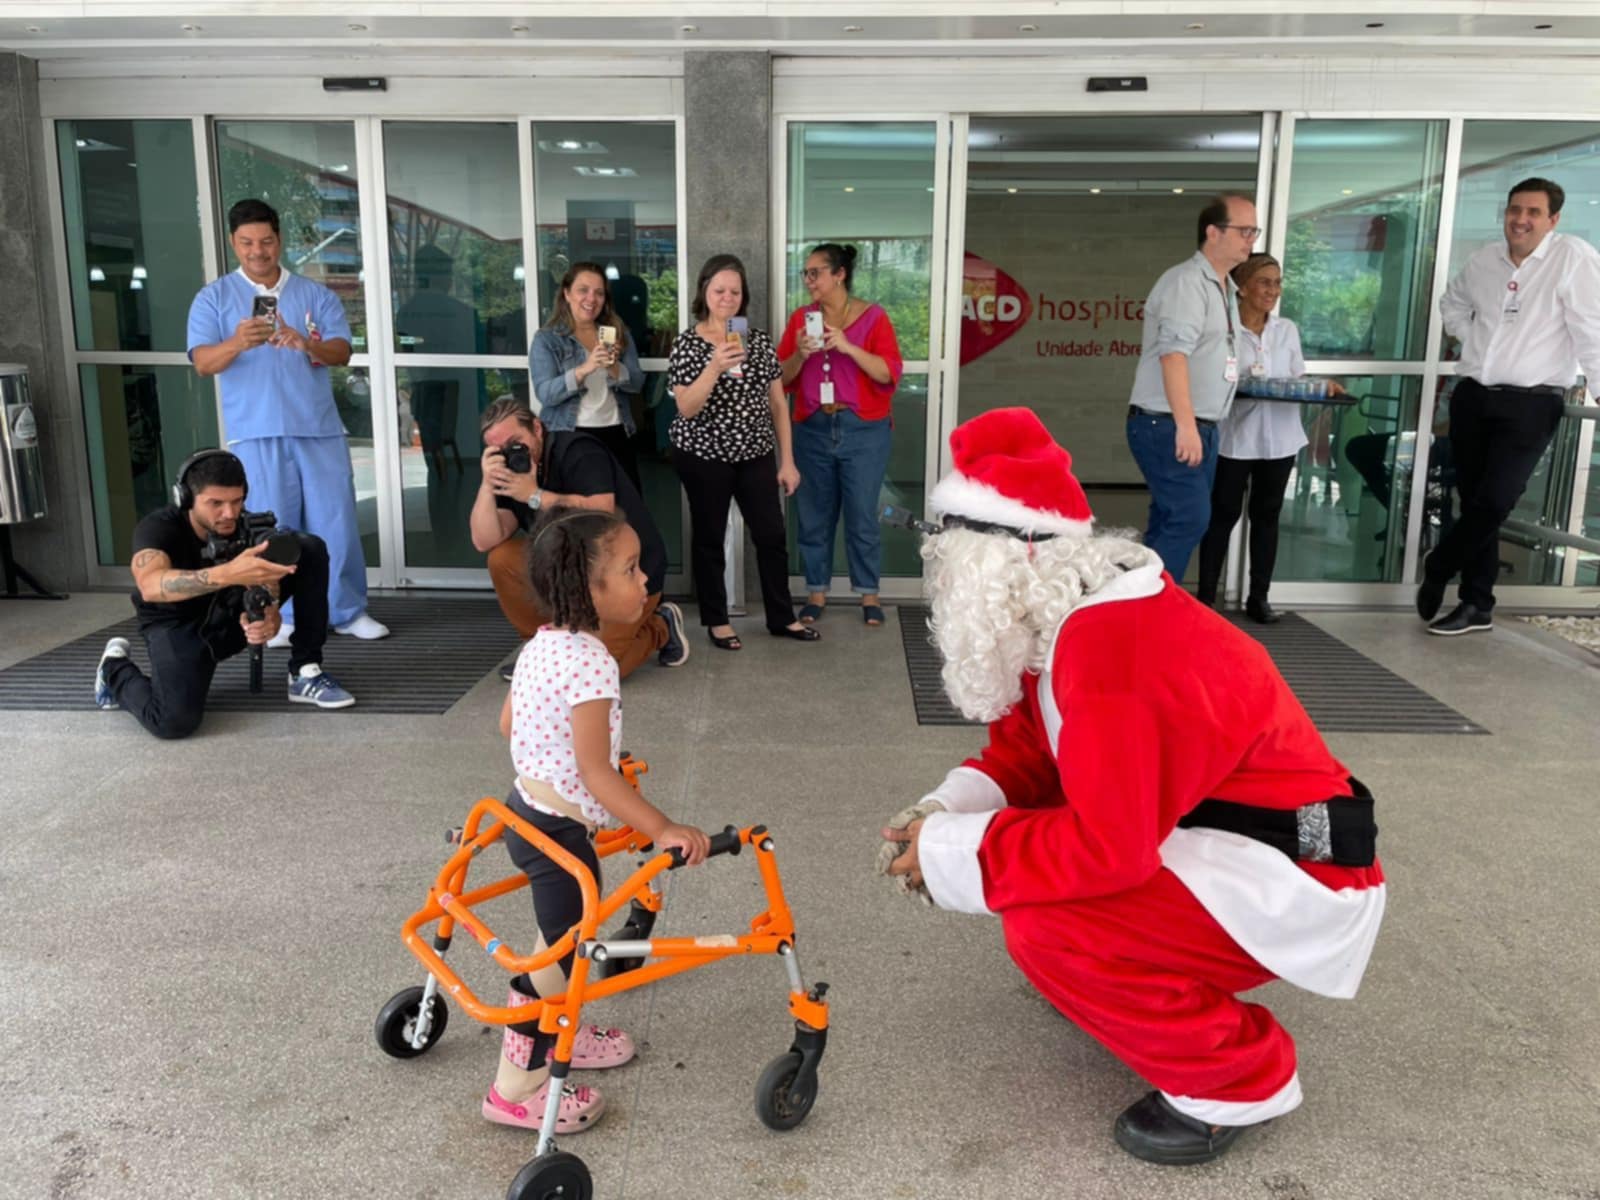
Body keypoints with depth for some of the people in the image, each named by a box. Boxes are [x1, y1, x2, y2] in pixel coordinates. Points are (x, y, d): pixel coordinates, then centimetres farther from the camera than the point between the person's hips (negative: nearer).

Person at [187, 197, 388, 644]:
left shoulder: (316, 295, 10)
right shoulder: (214, 298, 6)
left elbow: (341, 352, -3)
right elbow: (202, 362, -6)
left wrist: (308, 344, -26)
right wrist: (236, 344, -28)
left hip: (319, 429, 1)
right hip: (256, 433, -1)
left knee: (336, 521, 2)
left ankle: (348, 611, 12)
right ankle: (282, 616, 13)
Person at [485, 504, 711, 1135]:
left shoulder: (542, 644, 3)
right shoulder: (591, 663, -26)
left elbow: (508, 722, 14)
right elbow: (595, 771, -28)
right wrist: (663, 830, -28)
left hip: (529, 806, 9)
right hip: (559, 828, -9)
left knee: (562, 934, 24)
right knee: (566, 949, 2)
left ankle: (555, 1036, 43)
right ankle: (515, 1089, 15)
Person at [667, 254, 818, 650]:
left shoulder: (759, 340, 3)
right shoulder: (687, 343, -7)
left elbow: (777, 402, 7)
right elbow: (686, 408, -16)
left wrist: (787, 459, 4)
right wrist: (715, 367, -30)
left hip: (755, 453, 3)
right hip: (704, 455, -3)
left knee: (772, 534, 6)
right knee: (709, 537, 7)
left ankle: (781, 618, 21)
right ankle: (716, 620, 21)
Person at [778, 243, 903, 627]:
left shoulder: (872, 317, -2)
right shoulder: (800, 318, 7)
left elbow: (889, 373, -10)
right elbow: (782, 378, 6)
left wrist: (848, 346, -20)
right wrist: (800, 355, -14)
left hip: (864, 431, -3)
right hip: (813, 430, 3)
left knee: (862, 515, 2)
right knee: (814, 515, 7)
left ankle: (869, 595, 15)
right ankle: (816, 593, 20)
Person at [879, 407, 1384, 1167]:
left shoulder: (1111, 643, -29)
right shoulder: (1073, 616, 3)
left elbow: (1106, 845, -31)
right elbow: (1026, 755, 10)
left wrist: (951, 853, -21)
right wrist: (946, 812, -9)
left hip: (1295, 876, -10)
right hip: (1215, 836, 10)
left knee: (1045, 928, -24)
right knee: (1022, 842, 8)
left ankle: (1237, 1076, -2)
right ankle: (1171, 991, 21)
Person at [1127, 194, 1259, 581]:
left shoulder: (1226, 289, 18)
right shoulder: (1186, 281, -11)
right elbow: (1173, 352, -23)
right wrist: (1185, 425, -30)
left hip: (1201, 428, 9)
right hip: (1166, 426, -9)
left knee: (1170, 523, 9)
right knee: (1191, 519, -15)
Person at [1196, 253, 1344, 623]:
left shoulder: (1287, 329, 10)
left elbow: (1298, 378, 14)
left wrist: (1321, 387, -5)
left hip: (1279, 436, 5)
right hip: (1234, 436, -5)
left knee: (1267, 513, 10)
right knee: (1223, 513, 1)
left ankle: (1258, 596, 18)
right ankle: (1205, 593, 10)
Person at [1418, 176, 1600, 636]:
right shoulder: (1485, 259, 10)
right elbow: (1452, 302, 30)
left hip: (1530, 404, -5)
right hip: (1471, 396, 5)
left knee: (1494, 502, -11)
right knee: (1474, 503, 8)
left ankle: (1436, 572, 12)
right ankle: (1477, 606, 17)